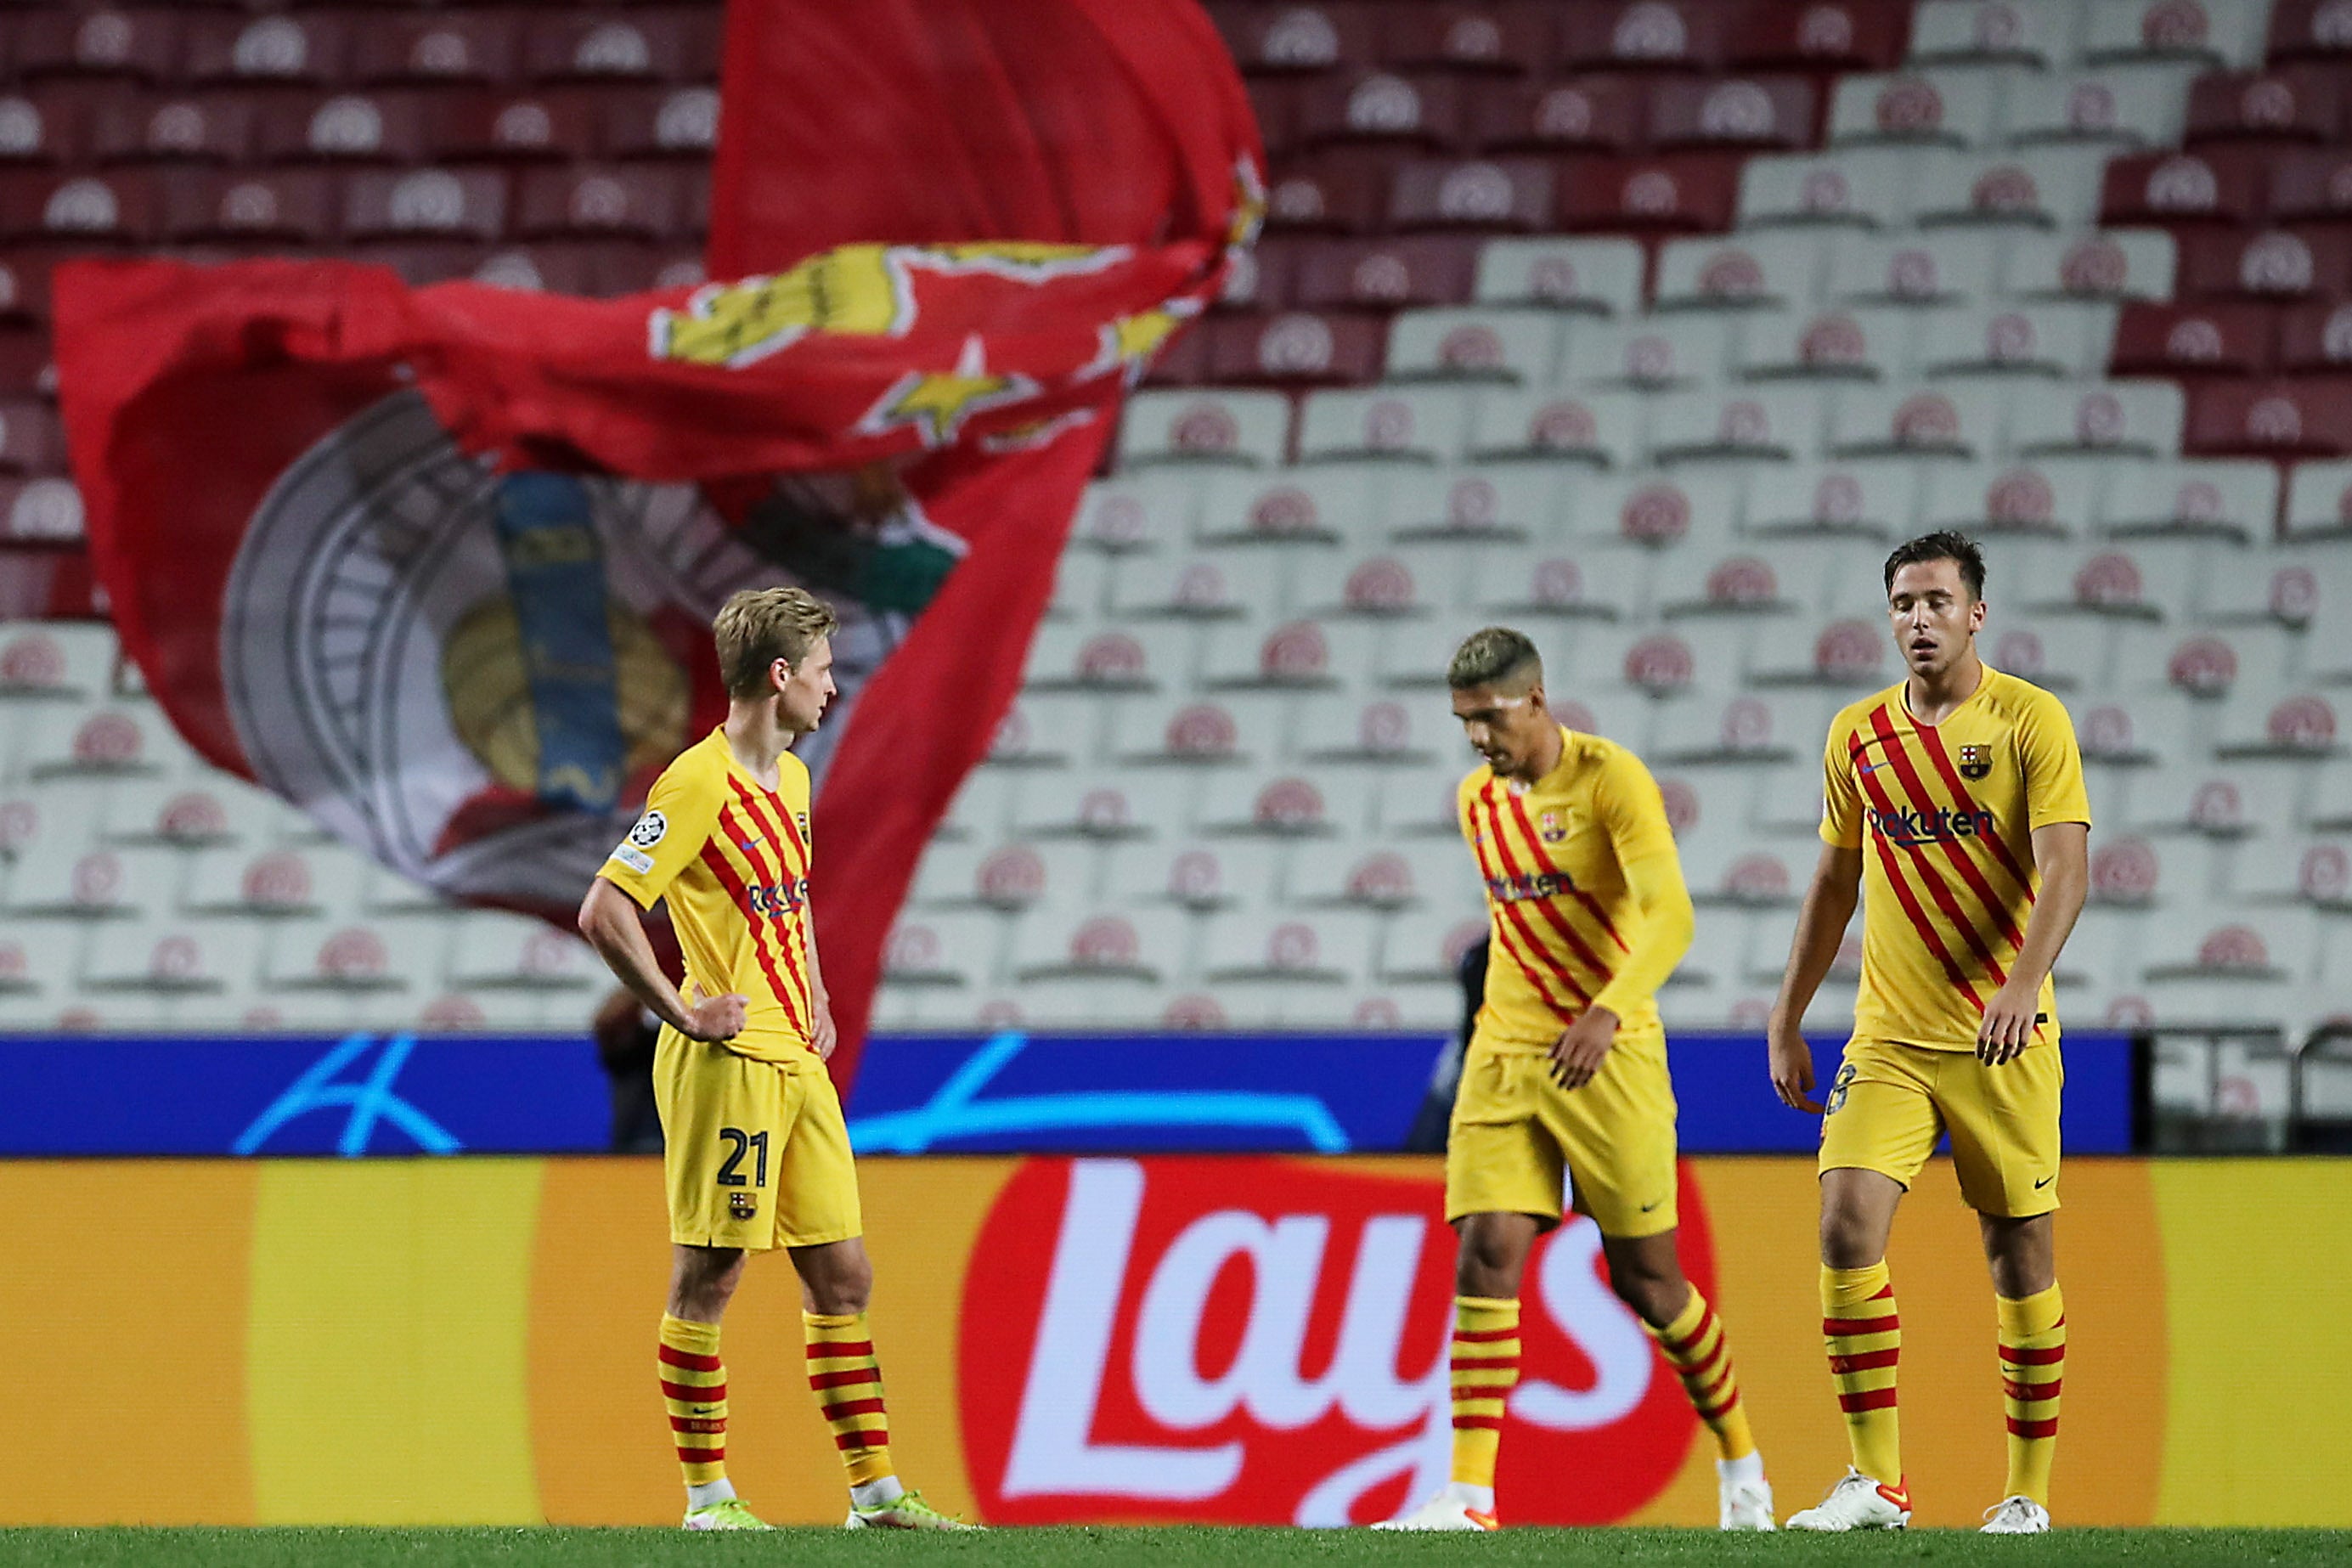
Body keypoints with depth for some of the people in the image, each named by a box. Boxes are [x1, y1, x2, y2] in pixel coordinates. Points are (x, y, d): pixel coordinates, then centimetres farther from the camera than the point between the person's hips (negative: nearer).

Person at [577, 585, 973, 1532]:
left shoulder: (790, 779, 14)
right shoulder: (699, 784, -14)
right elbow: (605, 913, -18)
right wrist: (682, 1015, -15)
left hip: (797, 1063, 9)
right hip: (728, 1064, -9)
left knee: (841, 1275, 9)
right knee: (708, 1277, -2)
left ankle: (875, 1490, 13)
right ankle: (707, 1496, 3)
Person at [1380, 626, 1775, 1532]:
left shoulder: (1612, 779, -12)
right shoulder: (1477, 799, 10)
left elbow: (1669, 916, -22)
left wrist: (1607, 1013, -36)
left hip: (1608, 1054, -5)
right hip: (1503, 1052, 5)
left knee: (1646, 1279, 1)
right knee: (1485, 1257, -10)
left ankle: (1740, 1464, 22)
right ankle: (1470, 1497, -13)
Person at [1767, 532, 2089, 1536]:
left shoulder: (2029, 720, -5)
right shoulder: (1857, 736, 9)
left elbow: (2064, 868, -15)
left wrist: (2023, 983, -30)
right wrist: (1786, 1023, 16)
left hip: (2002, 1038, -3)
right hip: (1888, 1038, 3)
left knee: (2020, 1253, 1)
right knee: (1848, 1226, -13)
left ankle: (2028, 1491, 13)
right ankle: (1875, 1482, -9)